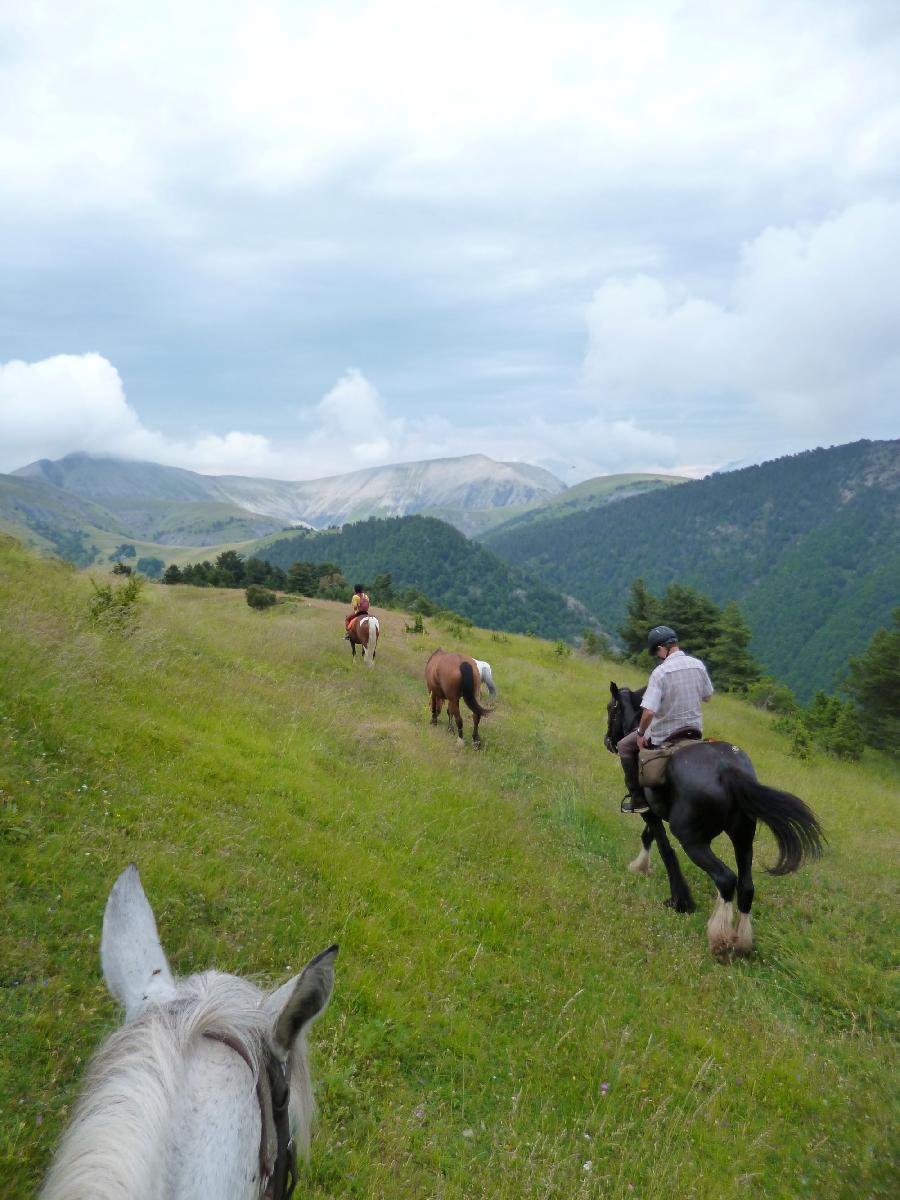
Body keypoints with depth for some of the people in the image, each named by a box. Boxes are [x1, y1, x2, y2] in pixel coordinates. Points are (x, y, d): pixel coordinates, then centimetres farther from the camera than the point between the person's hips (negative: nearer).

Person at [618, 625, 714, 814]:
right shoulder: (698, 665, -4)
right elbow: (706, 697, 11)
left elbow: (648, 711, -26)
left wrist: (640, 734, -11)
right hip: (695, 730, 6)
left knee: (624, 747, 13)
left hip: (666, 733, -6)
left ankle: (638, 798, 11)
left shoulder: (660, 672, -22)